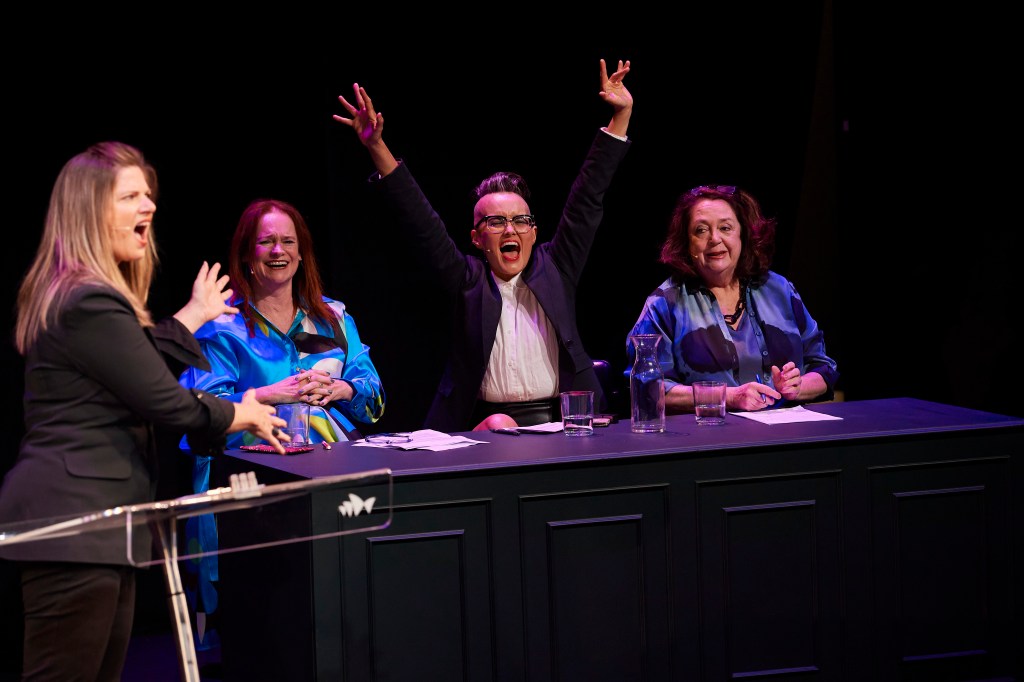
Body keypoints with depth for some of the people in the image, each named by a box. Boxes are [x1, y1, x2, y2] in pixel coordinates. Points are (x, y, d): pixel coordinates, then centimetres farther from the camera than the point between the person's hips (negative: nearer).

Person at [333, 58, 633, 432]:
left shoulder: (554, 268, 13)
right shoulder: (467, 281, 9)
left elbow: (586, 205, 12)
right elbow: (422, 223, 2)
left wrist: (621, 116, 10)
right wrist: (377, 147, -7)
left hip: (560, 425, 2)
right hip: (484, 427, -2)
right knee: (500, 428, -33)